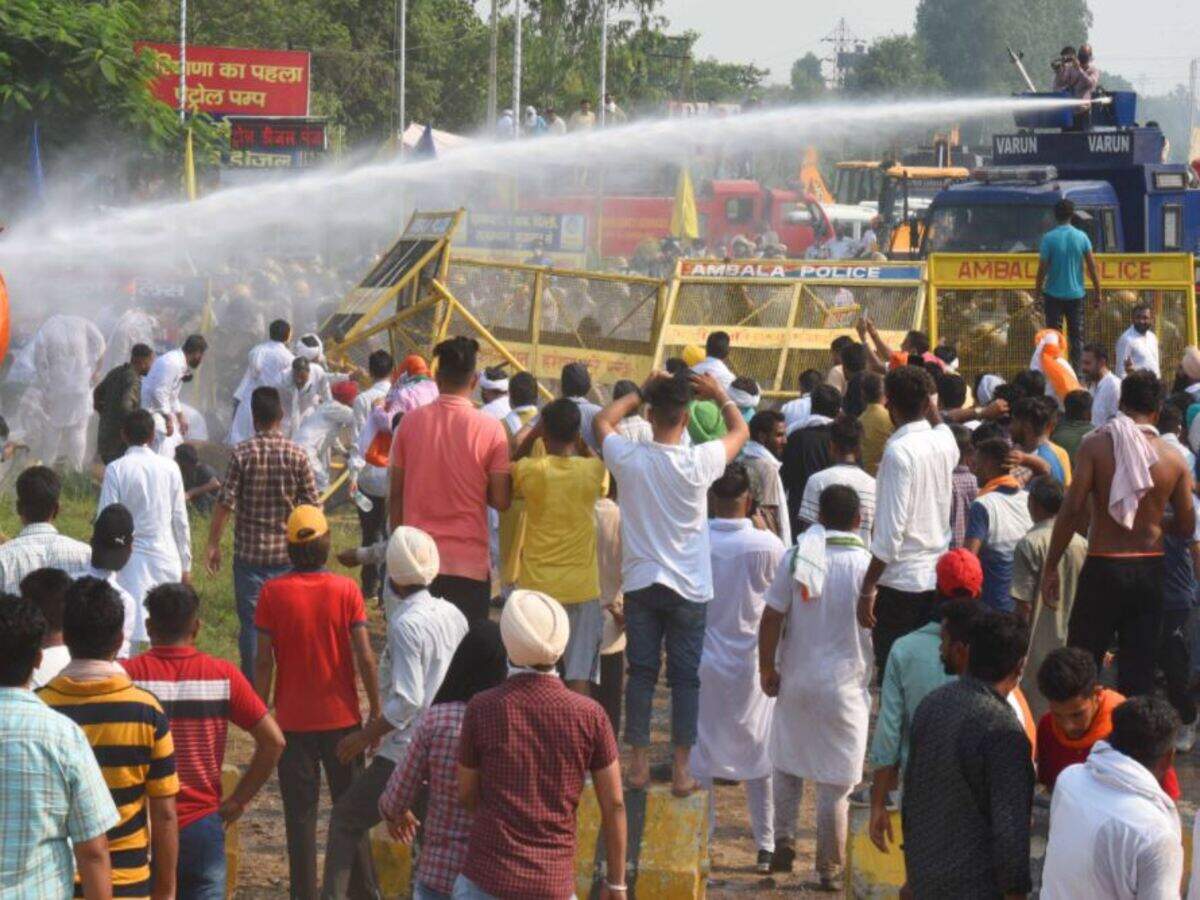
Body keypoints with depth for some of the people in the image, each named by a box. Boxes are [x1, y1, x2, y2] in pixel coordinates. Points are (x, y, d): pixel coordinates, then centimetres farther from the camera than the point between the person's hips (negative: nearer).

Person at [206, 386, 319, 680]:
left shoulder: (242, 453, -9)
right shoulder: (297, 455, -4)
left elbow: (225, 502, -10)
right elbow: (311, 503, -1)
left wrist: (213, 544, -1)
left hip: (249, 549, -2)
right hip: (287, 551, 2)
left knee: (250, 622, 5)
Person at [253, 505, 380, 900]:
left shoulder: (273, 593, -8)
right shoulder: (346, 590, -7)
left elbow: (264, 660, -8)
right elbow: (365, 656, -9)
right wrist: (375, 710, 1)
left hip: (293, 720, -1)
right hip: (341, 718, 1)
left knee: (300, 813, 7)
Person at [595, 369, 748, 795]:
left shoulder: (629, 459, -12)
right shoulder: (698, 463, -16)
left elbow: (603, 420, 11)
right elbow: (740, 431, 4)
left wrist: (641, 392, 13)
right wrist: (719, 394, 12)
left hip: (641, 583, 2)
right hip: (688, 587, -2)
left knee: (641, 673, 10)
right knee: (686, 678, 5)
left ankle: (639, 763, 12)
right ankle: (681, 769, 7)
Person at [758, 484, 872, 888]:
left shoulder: (796, 557, -5)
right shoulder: (867, 565, -10)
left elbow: (771, 619, -5)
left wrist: (768, 669, 6)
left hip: (796, 682, 2)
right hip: (846, 685, -2)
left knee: (786, 764, 22)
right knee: (835, 783, 4)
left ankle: (784, 840, 14)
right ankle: (830, 869, 8)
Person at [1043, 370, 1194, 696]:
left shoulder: (1096, 445, -8)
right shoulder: (1173, 459, -1)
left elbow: (1072, 508, -13)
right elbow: (1187, 526, 3)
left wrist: (1050, 566, -7)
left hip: (1103, 568, -3)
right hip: (1150, 570, 3)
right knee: (1138, 673, 9)